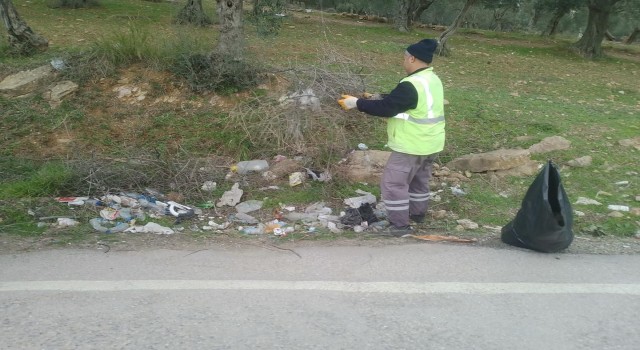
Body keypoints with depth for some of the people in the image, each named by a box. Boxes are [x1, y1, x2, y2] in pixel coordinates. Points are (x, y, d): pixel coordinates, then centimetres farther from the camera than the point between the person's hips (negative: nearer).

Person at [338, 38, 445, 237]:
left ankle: (400, 226, 4)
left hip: (412, 146, -10)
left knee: (393, 183, 0)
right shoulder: (433, 80, 7)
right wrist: (378, 98, 12)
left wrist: (357, 103, -13)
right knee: (419, 180, 25)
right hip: (430, 143, 10)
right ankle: (417, 213, 41)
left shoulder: (411, 85, -25)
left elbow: (385, 108, -22)